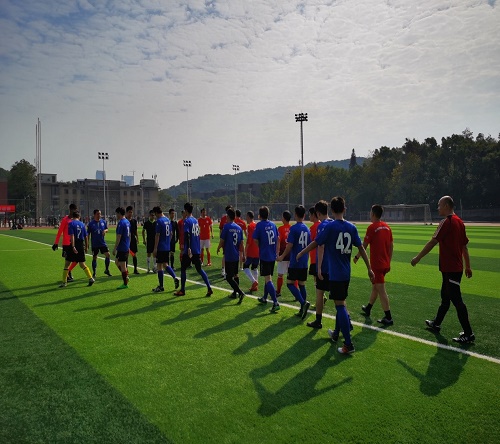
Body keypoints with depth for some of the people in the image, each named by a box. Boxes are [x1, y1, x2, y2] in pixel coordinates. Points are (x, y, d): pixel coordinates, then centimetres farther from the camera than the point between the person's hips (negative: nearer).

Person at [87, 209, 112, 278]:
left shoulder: (103, 221, 3)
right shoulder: (91, 223, -7)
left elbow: (106, 229, 14)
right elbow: (88, 234, -3)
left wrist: (105, 230, -10)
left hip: (103, 243, 3)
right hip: (94, 244, -3)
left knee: (107, 254, -6)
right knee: (94, 258, 6)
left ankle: (107, 270, 11)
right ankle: (94, 273, 19)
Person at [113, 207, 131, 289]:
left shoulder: (120, 223, -17)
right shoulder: (127, 222, 11)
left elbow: (119, 237, -19)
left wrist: (115, 248, -14)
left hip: (122, 248, -9)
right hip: (127, 247, 9)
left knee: (122, 265, -1)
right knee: (117, 262, 21)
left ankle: (125, 284, 6)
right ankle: (126, 277, 20)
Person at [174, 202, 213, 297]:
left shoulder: (187, 221, -11)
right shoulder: (196, 221, 13)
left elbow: (187, 235, -22)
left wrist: (188, 248, -29)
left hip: (189, 250, -7)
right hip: (197, 250, 7)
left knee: (183, 269, 8)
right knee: (199, 269, 10)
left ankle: (182, 290, 16)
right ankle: (209, 288, 1)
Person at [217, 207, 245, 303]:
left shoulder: (226, 226, -12)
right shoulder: (239, 228, 7)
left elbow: (222, 241, -9)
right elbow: (241, 243, 9)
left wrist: (218, 248, 11)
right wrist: (243, 254, 17)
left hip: (229, 256, -7)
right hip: (236, 256, 7)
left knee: (229, 277, -4)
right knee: (235, 275, 19)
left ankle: (240, 292, -16)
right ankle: (235, 293, 26)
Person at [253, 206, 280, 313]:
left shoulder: (259, 225, -10)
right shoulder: (273, 224, 7)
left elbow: (256, 240, -11)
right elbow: (277, 239, 11)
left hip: (264, 255, -6)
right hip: (273, 256, 7)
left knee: (268, 279, -7)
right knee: (269, 277, 19)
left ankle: (275, 303, -16)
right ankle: (264, 298, 36)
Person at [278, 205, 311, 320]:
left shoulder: (294, 228, -12)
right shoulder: (307, 229, 9)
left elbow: (290, 245, -15)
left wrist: (282, 256, -2)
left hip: (295, 262, -6)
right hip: (304, 263, 7)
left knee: (290, 283, 1)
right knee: (302, 285, 11)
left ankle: (303, 302, -17)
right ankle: (302, 310, 13)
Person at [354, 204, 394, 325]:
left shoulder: (372, 227, -13)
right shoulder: (387, 227, 7)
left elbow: (364, 245, -11)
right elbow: (391, 246, 11)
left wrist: (357, 257, 4)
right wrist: (388, 262, 19)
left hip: (376, 264, -8)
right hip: (385, 264, 8)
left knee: (381, 290, -4)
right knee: (375, 286, 21)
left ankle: (388, 318, -2)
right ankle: (368, 308, 38)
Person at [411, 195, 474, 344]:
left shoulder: (447, 222, -15)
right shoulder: (459, 222, 11)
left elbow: (432, 242, -18)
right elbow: (464, 246, 15)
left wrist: (417, 258, -12)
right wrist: (468, 267, 20)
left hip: (450, 269, -9)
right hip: (456, 267, 9)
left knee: (457, 300, -4)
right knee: (445, 297, 20)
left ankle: (468, 334, 1)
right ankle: (436, 324, 35)